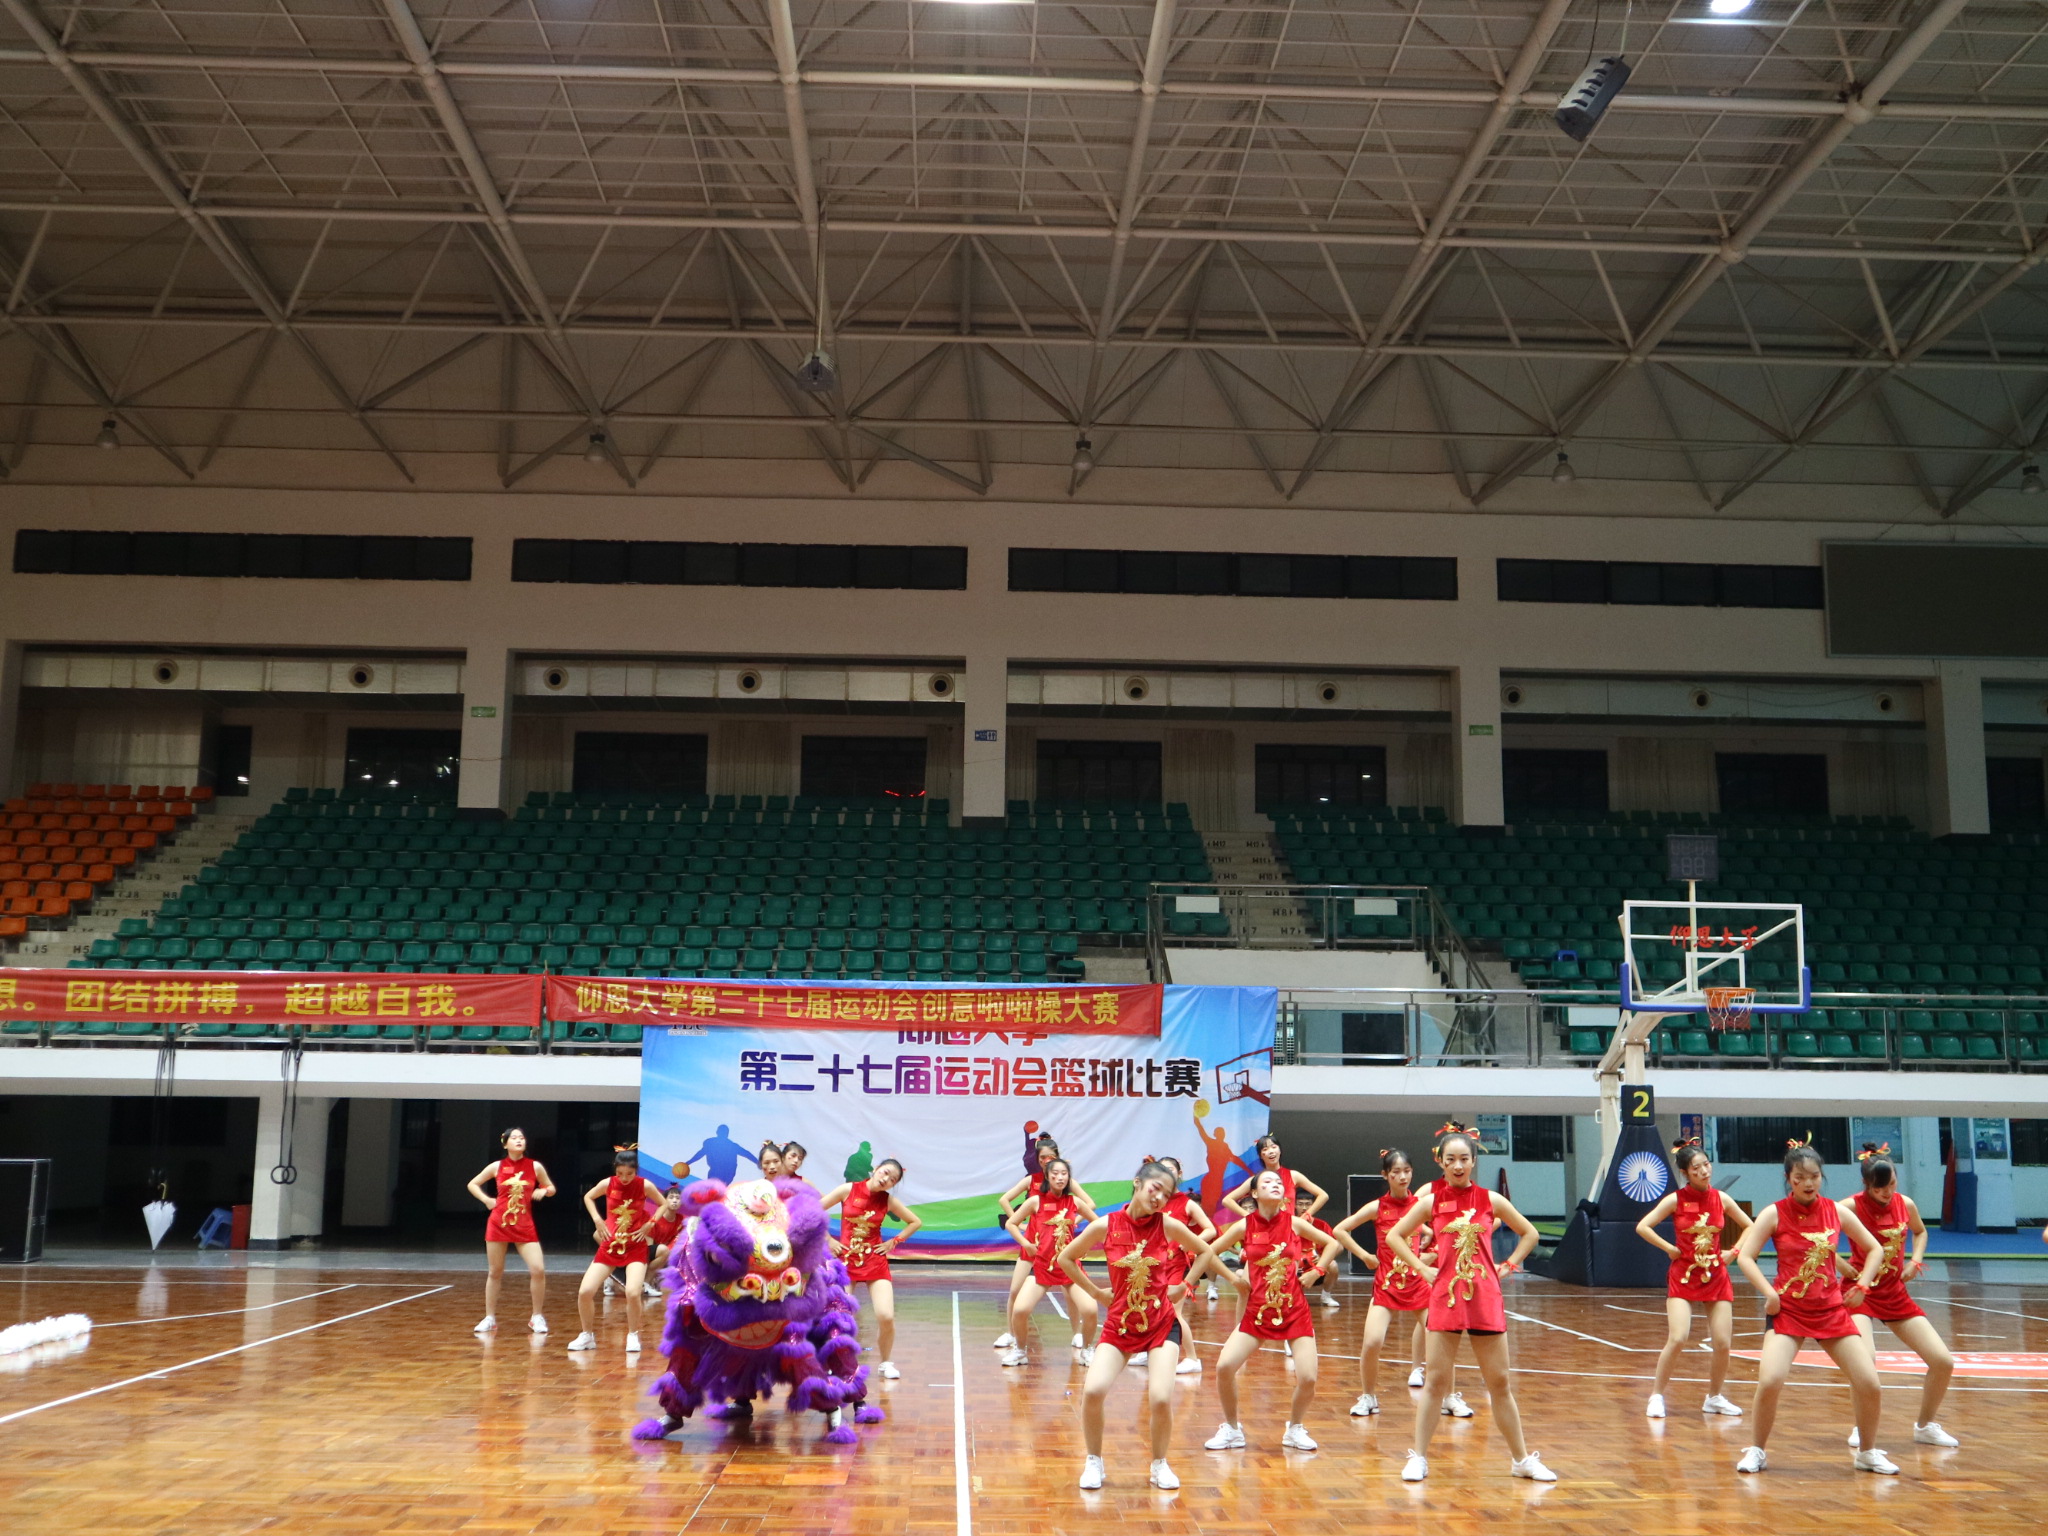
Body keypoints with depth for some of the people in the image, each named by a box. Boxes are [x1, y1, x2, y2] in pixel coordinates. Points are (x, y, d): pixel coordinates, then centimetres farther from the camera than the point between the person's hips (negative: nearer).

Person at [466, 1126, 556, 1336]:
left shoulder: (535, 1167, 1)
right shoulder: (497, 1167, 1)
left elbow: (551, 1188, 13)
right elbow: (472, 1184, 13)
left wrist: (543, 1191, -9)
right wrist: (487, 1200, -1)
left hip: (524, 1226, 0)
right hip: (498, 1223, 0)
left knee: (538, 1270, -12)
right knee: (495, 1272, 6)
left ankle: (536, 1317, 3)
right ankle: (490, 1318, 20)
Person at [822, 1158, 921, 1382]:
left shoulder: (888, 1200, 0)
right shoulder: (848, 1190, -5)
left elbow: (916, 1222, 11)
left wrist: (894, 1242, 3)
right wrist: (828, 1240, -3)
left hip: (875, 1262, 1)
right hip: (846, 1259, -1)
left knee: (886, 1316, -14)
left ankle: (886, 1363, 10)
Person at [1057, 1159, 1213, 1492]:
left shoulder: (1168, 1225, -9)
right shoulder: (1105, 1226, -10)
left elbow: (1205, 1252, 9)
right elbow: (1066, 1258, 5)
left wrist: (1182, 1287, 5)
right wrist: (1096, 1292, 2)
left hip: (1161, 1324, 0)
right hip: (1119, 1324, 0)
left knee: (1161, 1399, -16)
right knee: (1093, 1391, -19)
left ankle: (1159, 1464, 13)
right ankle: (1093, 1462, 7)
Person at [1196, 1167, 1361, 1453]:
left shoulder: (1295, 1223, -3)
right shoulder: (1244, 1227, -5)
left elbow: (1332, 1243, 10)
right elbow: (1208, 1252, 4)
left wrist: (1316, 1272, 1)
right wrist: (1232, 1277, -1)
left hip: (1295, 1310, 0)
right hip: (1257, 1310, 0)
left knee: (1307, 1378, -11)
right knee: (1224, 1367, -16)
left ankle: (1294, 1429, 20)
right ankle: (1232, 1429, 9)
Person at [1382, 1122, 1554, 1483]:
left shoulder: (1491, 1200, 4)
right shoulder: (1431, 1201, 1)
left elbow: (1529, 1233, 15)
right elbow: (1393, 1236, 6)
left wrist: (1507, 1266, 5)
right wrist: (1422, 1268, -2)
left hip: (1486, 1298, 1)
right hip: (1445, 1297, -1)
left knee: (1500, 1383, 7)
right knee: (1435, 1381, 0)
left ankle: (1522, 1459, 17)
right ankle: (1418, 1458, 7)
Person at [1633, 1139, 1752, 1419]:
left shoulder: (1721, 1198, 1)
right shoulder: (1675, 1200, -8)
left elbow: (1749, 1227, 14)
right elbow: (1642, 1227, -10)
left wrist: (1733, 1252, 4)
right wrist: (1670, 1249, -10)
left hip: (1716, 1275, 3)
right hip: (1683, 1275, -3)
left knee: (1722, 1343, 0)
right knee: (1677, 1339, -16)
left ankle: (1714, 1398, 22)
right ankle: (1657, 1396, 0)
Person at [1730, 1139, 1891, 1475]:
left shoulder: (1837, 1212, 2)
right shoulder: (1775, 1214, -5)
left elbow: (1875, 1249, 14)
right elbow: (1744, 1256, -9)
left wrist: (1862, 1285, 2)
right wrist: (1769, 1293, -18)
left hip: (1832, 1311, 3)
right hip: (1788, 1310, -3)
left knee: (1870, 1385, -4)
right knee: (1769, 1381, -20)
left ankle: (1867, 1453, 22)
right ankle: (1757, 1451, 3)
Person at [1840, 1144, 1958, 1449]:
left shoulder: (1905, 1204, 0)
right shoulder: (1852, 1206, -16)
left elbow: (1920, 1232, 22)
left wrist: (1916, 1260, 3)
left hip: (1896, 1293, 6)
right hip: (1861, 1293, -5)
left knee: (1944, 1361, 0)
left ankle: (1926, 1426, 24)